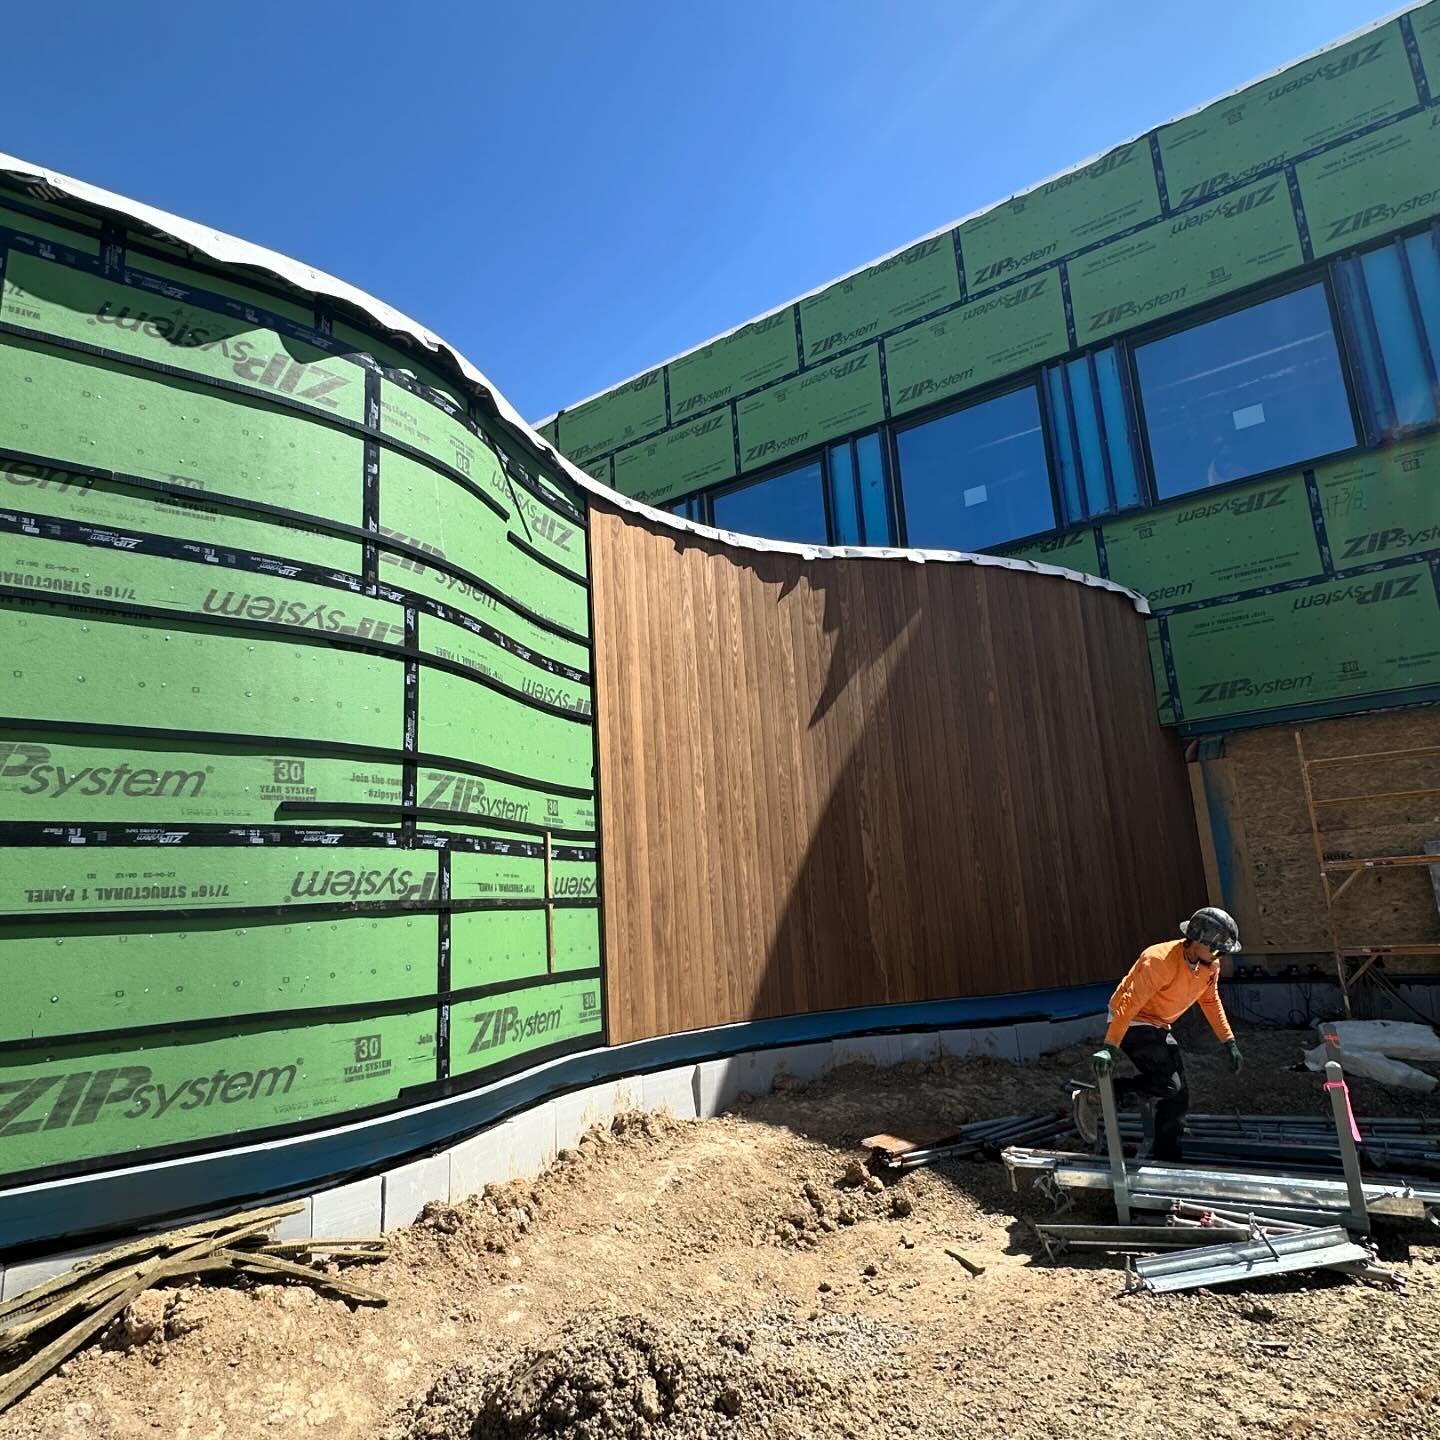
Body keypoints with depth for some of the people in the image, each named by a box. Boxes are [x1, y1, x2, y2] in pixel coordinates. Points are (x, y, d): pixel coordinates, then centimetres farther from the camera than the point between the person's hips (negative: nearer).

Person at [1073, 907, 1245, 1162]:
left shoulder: (1210, 965, -5)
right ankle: (1095, 1098, -13)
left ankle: (1166, 1160, 18)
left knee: (1177, 1097, 6)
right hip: (1132, 1023, -9)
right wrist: (1109, 1047, -38)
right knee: (1168, 1084, -22)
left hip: (1158, 1027, 9)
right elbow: (1129, 1004, -34)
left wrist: (1230, 1043, 9)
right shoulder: (1159, 961, -31)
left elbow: (1210, 1002, 13)